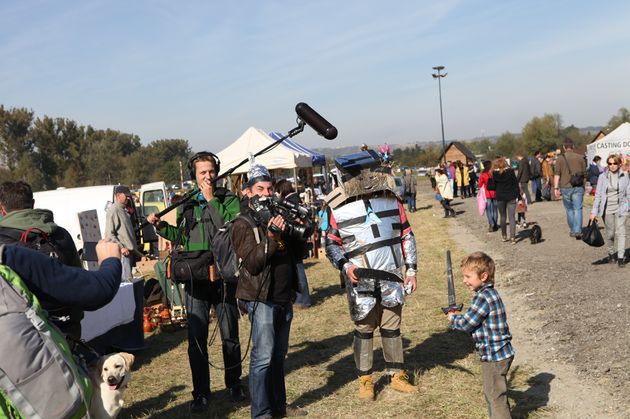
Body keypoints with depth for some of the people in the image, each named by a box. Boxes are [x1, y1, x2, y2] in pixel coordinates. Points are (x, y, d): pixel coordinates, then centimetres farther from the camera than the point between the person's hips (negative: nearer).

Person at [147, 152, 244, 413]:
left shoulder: (229, 199, -1)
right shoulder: (186, 203, 9)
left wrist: (211, 200, -16)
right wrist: (160, 226, 6)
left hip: (223, 276, -2)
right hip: (195, 279, 2)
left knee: (230, 335, 9)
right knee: (196, 338, 2)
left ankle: (234, 384, 29)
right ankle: (201, 393, 16)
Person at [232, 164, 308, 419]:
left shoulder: (278, 215, 13)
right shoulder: (244, 224, -7)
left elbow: (299, 246, 13)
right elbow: (252, 262, -17)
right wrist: (271, 237, -26)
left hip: (284, 296, 7)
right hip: (262, 298, -7)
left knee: (279, 354, 16)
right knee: (263, 356, -8)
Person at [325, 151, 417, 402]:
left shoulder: (390, 198, 3)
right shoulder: (338, 206, -5)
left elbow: (406, 235, 9)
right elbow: (331, 243, 3)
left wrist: (411, 269, 5)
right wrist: (345, 265, -13)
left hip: (391, 276, 2)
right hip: (359, 280, -2)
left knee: (392, 327, 12)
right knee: (363, 329, 7)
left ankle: (397, 375, 27)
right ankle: (365, 380, 21)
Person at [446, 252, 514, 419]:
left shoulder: (483, 297, -24)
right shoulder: (491, 293, 9)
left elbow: (466, 323, -20)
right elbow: (475, 322, 14)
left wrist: (452, 319, -2)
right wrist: (457, 318, 4)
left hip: (494, 357, -10)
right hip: (498, 354, 10)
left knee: (495, 396, 0)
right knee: (492, 393, 23)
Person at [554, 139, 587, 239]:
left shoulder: (560, 159, -3)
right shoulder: (580, 157, 3)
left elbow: (557, 174, -8)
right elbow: (584, 173, 8)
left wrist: (556, 188, -6)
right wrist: (583, 186, 19)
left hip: (565, 187, 0)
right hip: (578, 187, 0)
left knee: (569, 210, 12)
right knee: (578, 209, 0)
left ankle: (572, 230, 21)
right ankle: (578, 231, -11)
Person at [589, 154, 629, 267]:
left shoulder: (624, 176, 0)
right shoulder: (603, 177, 0)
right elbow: (598, 195, 2)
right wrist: (594, 211, -2)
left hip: (621, 208, -1)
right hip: (607, 209, 1)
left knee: (620, 232, -10)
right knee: (610, 233, 7)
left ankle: (621, 257, -7)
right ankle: (611, 253, 30)